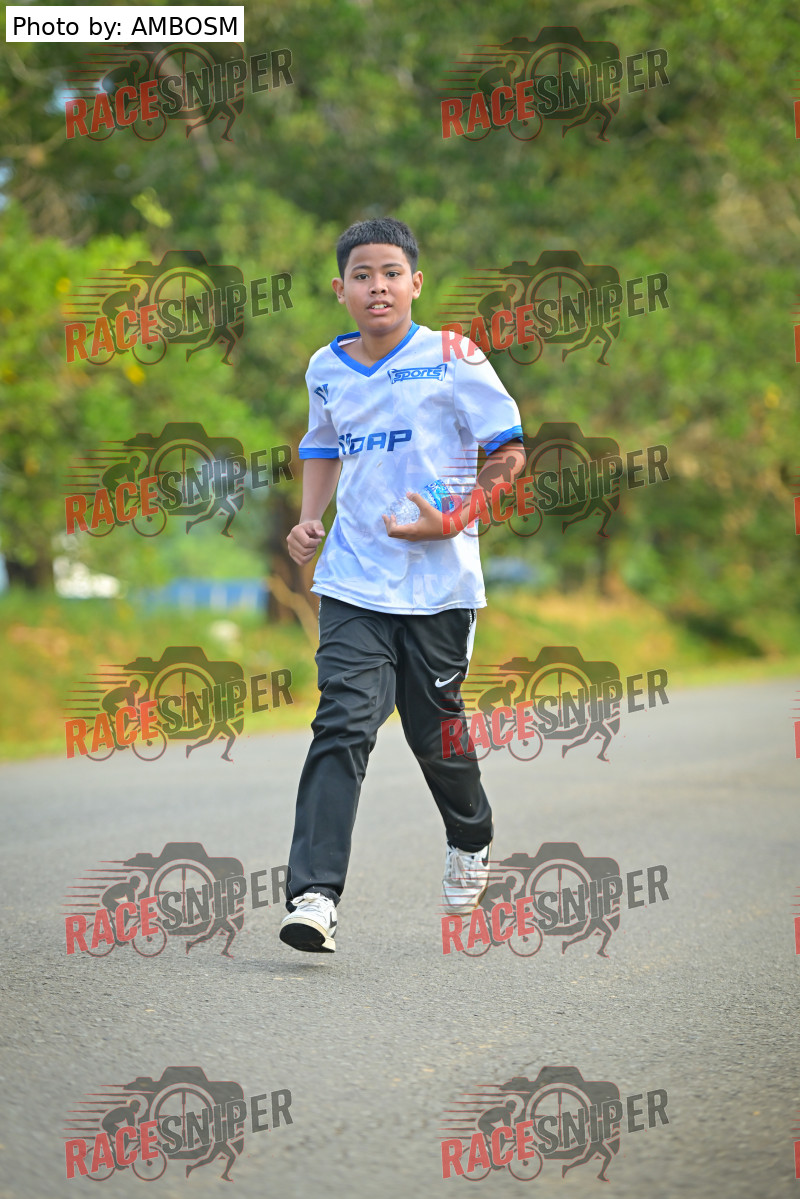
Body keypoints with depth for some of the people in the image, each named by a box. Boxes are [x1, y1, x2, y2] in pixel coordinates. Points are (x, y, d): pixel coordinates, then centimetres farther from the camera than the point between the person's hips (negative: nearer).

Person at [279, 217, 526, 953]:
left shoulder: (451, 359, -5)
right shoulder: (327, 370, 9)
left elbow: (509, 451, -3)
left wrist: (455, 519, -17)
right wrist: (311, 517, 12)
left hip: (439, 580, -2)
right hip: (353, 581, 2)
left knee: (435, 729, 9)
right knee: (342, 725, -13)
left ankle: (471, 841, 40)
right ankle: (315, 895, -21)